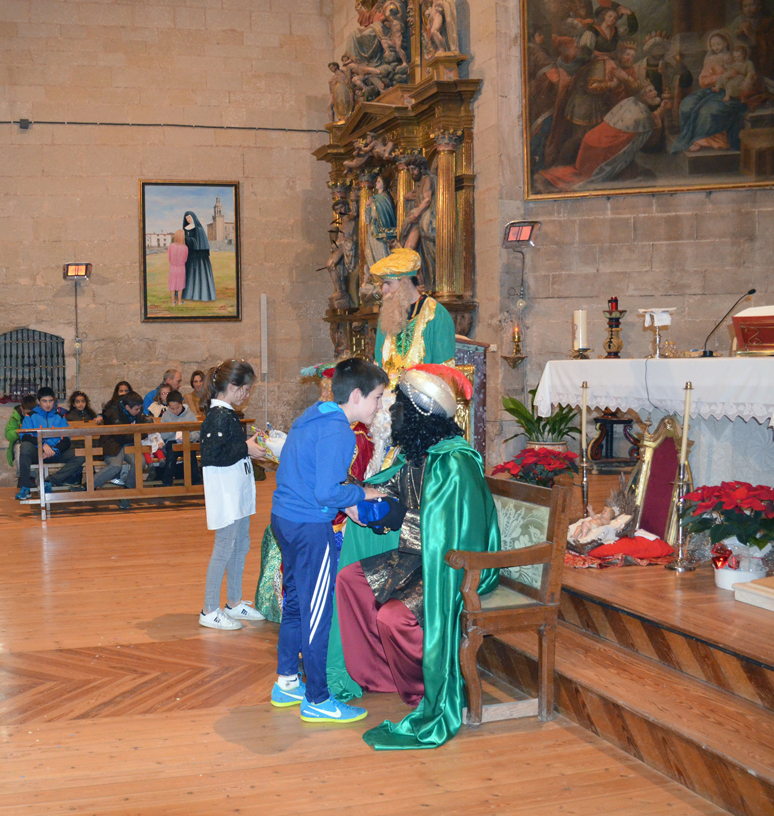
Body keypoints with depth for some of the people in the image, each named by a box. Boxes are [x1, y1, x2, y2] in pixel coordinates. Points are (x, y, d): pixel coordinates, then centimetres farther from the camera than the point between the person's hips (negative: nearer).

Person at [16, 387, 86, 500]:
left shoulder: (60, 417, 14)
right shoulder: (31, 416, 8)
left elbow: (66, 440, 4)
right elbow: (24, 436, -8)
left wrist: (55, 450, -17)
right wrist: (43, 444, -23)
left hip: (56, 452, 2)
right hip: (37, 452, -2)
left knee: (80, 456, -22)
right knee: (25, 446, -36)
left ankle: (50, 480, -24)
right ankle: (24, 486, -25)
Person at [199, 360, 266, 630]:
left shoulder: (226, 414, 12)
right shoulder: (219, 416, -19)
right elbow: (212, 455, -27)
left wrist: (250, 446, 8)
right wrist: (246, 449, -20)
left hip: (238, 492, 11)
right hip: (226, 494, -11)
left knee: (241, 545, 17)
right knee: (224, 548, -4)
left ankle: (234, 603, 29)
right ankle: (209, 611, 5)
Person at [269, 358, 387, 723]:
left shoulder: (313, 417, 12)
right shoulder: (337, 432, -18)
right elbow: (327, 493, -24)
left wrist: (346, 503, 15)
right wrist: (362, 494, -7)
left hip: (283, 516, 10)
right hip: (310, 528, -10)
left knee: (295, 603, 19)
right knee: (317, 612, -1)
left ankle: (286, 683, 30)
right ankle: (317, 701, 8)